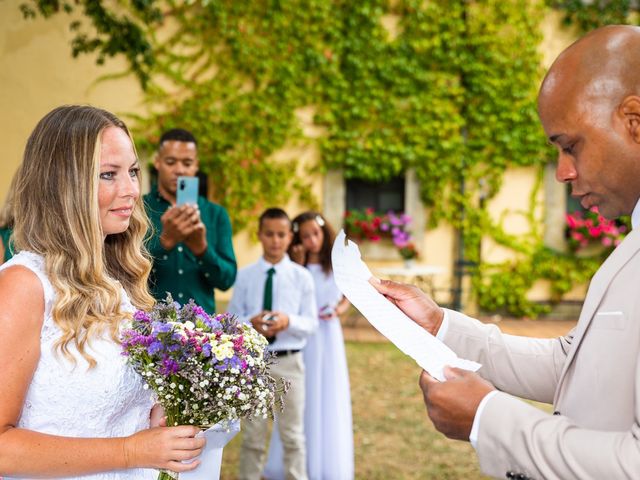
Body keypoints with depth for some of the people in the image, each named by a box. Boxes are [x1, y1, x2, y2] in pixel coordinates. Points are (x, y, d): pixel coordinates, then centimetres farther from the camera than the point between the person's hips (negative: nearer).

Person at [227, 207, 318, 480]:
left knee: (292, 435, 10)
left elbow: (311, 323, -1)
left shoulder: (301, 276, 1)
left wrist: (289, 321, -21)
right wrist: (250, 323, -19)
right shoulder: (245, 276, 1)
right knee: (253, 435, 11)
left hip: (289, 362, 0)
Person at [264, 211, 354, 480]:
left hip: (329, 337, 2)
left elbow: (346, 299, 14)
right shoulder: (295, 267, -4)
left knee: (329, 403, 6)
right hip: (300, 340, -2)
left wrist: (338, 311, -8)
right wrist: (298, 267, -17)